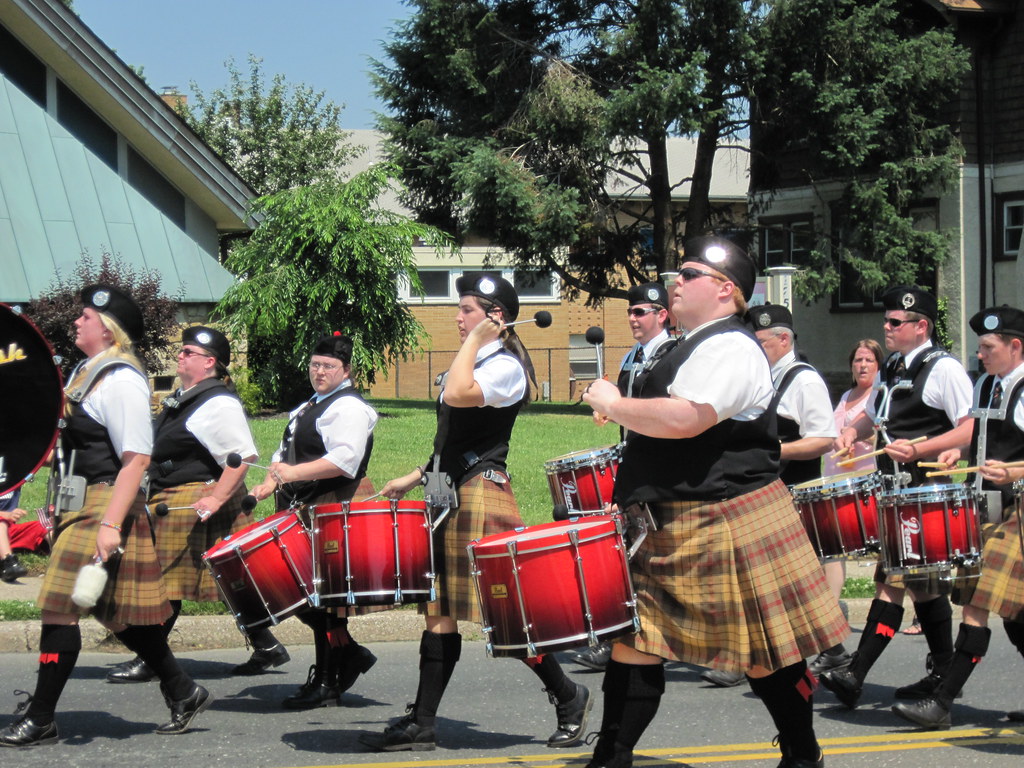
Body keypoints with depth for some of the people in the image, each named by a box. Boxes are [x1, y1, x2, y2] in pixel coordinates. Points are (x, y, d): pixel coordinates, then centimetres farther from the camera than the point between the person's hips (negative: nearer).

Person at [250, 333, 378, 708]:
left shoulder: (348, 407, -11)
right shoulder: (309, 406, 21)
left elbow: (345, 459, -25)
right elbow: (288, 451, 26)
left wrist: (294, 474, -29)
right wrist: (270, 483, 8)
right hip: (305, 509, 10)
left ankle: (326, 683, 0)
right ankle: (349, 653, 22)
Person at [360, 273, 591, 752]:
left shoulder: (506, 366, -9)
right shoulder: (472, 365, 19)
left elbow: (456, 395, -28)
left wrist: (475, 342, -15)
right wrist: (413, 479, 19)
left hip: (482, 497, -9)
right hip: (450, 496, 9)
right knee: (440, 611, 6)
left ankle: (567, 697, 10)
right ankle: (421, 724, 6)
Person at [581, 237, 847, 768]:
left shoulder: (730, 347, -15)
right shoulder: (693, 346, 18)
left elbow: (684, 419, -28)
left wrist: (612, 405, -16)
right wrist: (624, 414, 16)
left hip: (728, 523, -10)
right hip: (673, 527, 10)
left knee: (762, 654, 1)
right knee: (633, 637, 4)